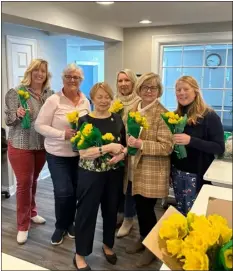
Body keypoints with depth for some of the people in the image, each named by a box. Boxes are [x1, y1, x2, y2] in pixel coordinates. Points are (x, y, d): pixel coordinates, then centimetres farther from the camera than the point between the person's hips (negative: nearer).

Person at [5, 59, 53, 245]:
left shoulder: (49, 93, 3)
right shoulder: (17, 92, -10)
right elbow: (8, 120, -9)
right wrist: (17, 114, -29)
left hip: (42, 146, 4)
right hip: (21, 146, -4)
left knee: (33, 181, 19)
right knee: (24, 183, 2)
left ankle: (32, 213, 39)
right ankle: (22, 226, 16)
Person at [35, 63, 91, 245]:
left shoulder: (85, 101, 3)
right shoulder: (54, 100, -12)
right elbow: (40, 125, -12)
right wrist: (63, 134, -23)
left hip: (79, 154, 5)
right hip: (57, 155, -4)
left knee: (74, 191, 13)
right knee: (63, 192, -6)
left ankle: (70, 222, 36)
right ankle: (60, 226, 21)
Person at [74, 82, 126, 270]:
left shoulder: (117, 119, 3)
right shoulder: (85, 121, -9)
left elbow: (127, 144, 8)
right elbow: (83, 152, -18)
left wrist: (122, 153, -14)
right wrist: (109, 147, -25)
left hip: (114, 174, 4)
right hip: (91, 175, -4)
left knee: (111, 210, 17)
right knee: (87, 212, 6)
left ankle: (108, 245, 41)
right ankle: (80, 255, 25)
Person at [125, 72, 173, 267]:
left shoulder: (162, 114, -14)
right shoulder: (134, 109, 8)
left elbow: (167, 147, -19)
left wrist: (141, 144, -25)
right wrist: (128, 143, 1)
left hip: (153, 171, -6)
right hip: (136, 167, 7)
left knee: (147, 208, 3)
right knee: (139, 206, 16)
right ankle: (143, 239, 39)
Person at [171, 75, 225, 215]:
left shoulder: (209, 116, -12)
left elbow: (220, 148, -17)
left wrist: (191, 140, -26)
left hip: (197, 174, -5)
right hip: (177, 172, 6)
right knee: (180, 212, 18)